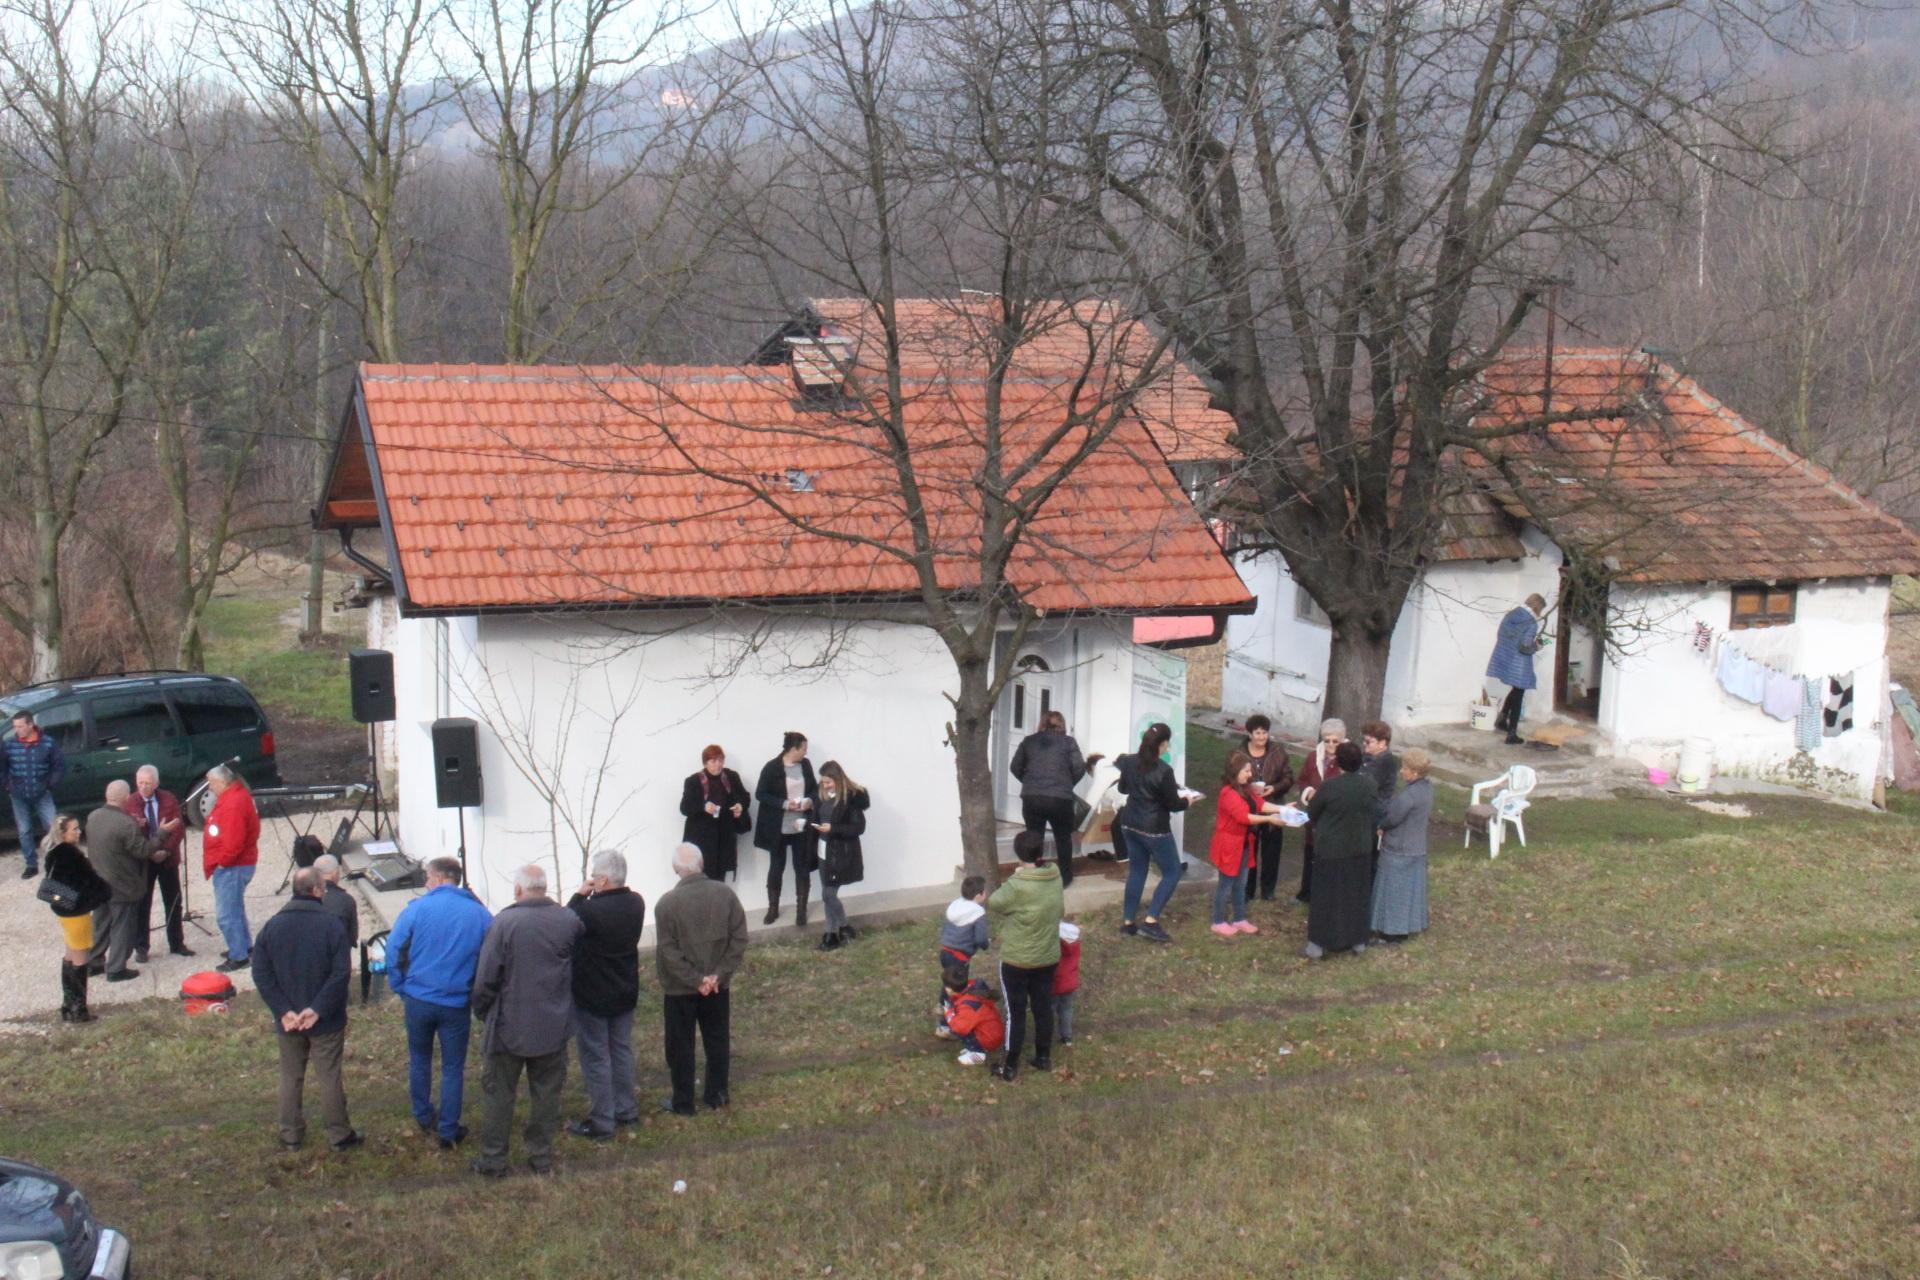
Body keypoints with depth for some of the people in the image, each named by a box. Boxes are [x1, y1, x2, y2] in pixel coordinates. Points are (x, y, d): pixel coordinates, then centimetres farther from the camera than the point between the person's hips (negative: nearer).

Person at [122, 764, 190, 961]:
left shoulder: (168, 799, -2)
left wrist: (166, 850, -16)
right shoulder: (129, 803, -7)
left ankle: (177, 943, 21)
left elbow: (179, 827, -4)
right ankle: (141, 947, 12)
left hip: (168, 859, 2)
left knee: (173, 903, 10)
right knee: (142, 904, 4)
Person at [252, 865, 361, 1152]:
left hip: (288, 1021, 3)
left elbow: (261, 974, -6)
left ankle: (290, 1134, 25)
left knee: (290, 1077, 16)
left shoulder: (271, 926, -3)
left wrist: (283, 1010, -8)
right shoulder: (331, 925, -14)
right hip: (326, 1022, -3)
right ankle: (339, 1134, 15)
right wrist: (318, 1009, -16)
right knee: (330, 1077, 7)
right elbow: (340, 974, -19)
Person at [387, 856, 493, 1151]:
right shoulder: (480, 914, -4)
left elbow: (393, 950, -5)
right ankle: (448, 1132, 13)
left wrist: (400, 988, 6)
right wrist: (478, 995, 11)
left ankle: (424, 1118, 34)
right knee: (453, 1068, 10)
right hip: (457, 1003, 0)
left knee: (419, 1059, 22)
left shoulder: (417, 908, -8)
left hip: (418, 999, 0)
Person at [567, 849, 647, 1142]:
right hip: (625, 992, 7)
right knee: (622, 1050, 20)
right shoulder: (636, 903, -6)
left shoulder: (592, 910, -29)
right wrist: (589, 899, -3)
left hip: (592, 996, -7)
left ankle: (600, 1123, 10)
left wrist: (580, 895, -10)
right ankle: (626, 1109, 32)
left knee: (595, 1057, 4)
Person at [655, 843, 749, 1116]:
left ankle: (683, 1103, 18)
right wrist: (718, 974, -6)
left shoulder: (667, 902, -17)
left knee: (681, 1046, 10)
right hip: (718, 986, 3)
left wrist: (696, 980, -12)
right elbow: (739, 939, -5)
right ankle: (717, 1096, 27)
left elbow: (667, 951, -17)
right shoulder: (724, 894, -7)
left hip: (679, 989, -3)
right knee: (718, 1041, 17)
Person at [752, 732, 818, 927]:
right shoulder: (771, 767, -13)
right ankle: (773, 909, 23)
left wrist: (811, 800, -9)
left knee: (802, 868, 7)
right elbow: (760, 794, -12)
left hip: (802, 827, 4)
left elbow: (814, 788, 13)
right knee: (776, 868, 8)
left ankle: (801, 910, 18)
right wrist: (784, 804, -21)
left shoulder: (806, 765, 1)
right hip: (778, 829, -4)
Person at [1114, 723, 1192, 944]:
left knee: (1136, 871, 17)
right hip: (1154, 829, -7)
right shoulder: (1163, 770, -22)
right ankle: (1150, 922, -3)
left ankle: (1128, 922, 18)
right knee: (1172, 873, 6)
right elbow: (1173, 805, -14)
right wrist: (1186, 799, 6)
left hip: (1130, 824, 7)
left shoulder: (1130, 762, -1)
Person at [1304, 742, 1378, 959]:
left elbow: (1311, 813, -6)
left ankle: (1318, 944, 11)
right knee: (1357, 895, 17)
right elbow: (1372, 813, 7)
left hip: (1330, 849, -3)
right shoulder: (1369, 784, -8)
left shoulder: (1328, 786, -21)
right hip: (1361, 849, 4)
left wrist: (1313, 798, 14)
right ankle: (1357, 941, 27)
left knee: (1325, 897, 7)